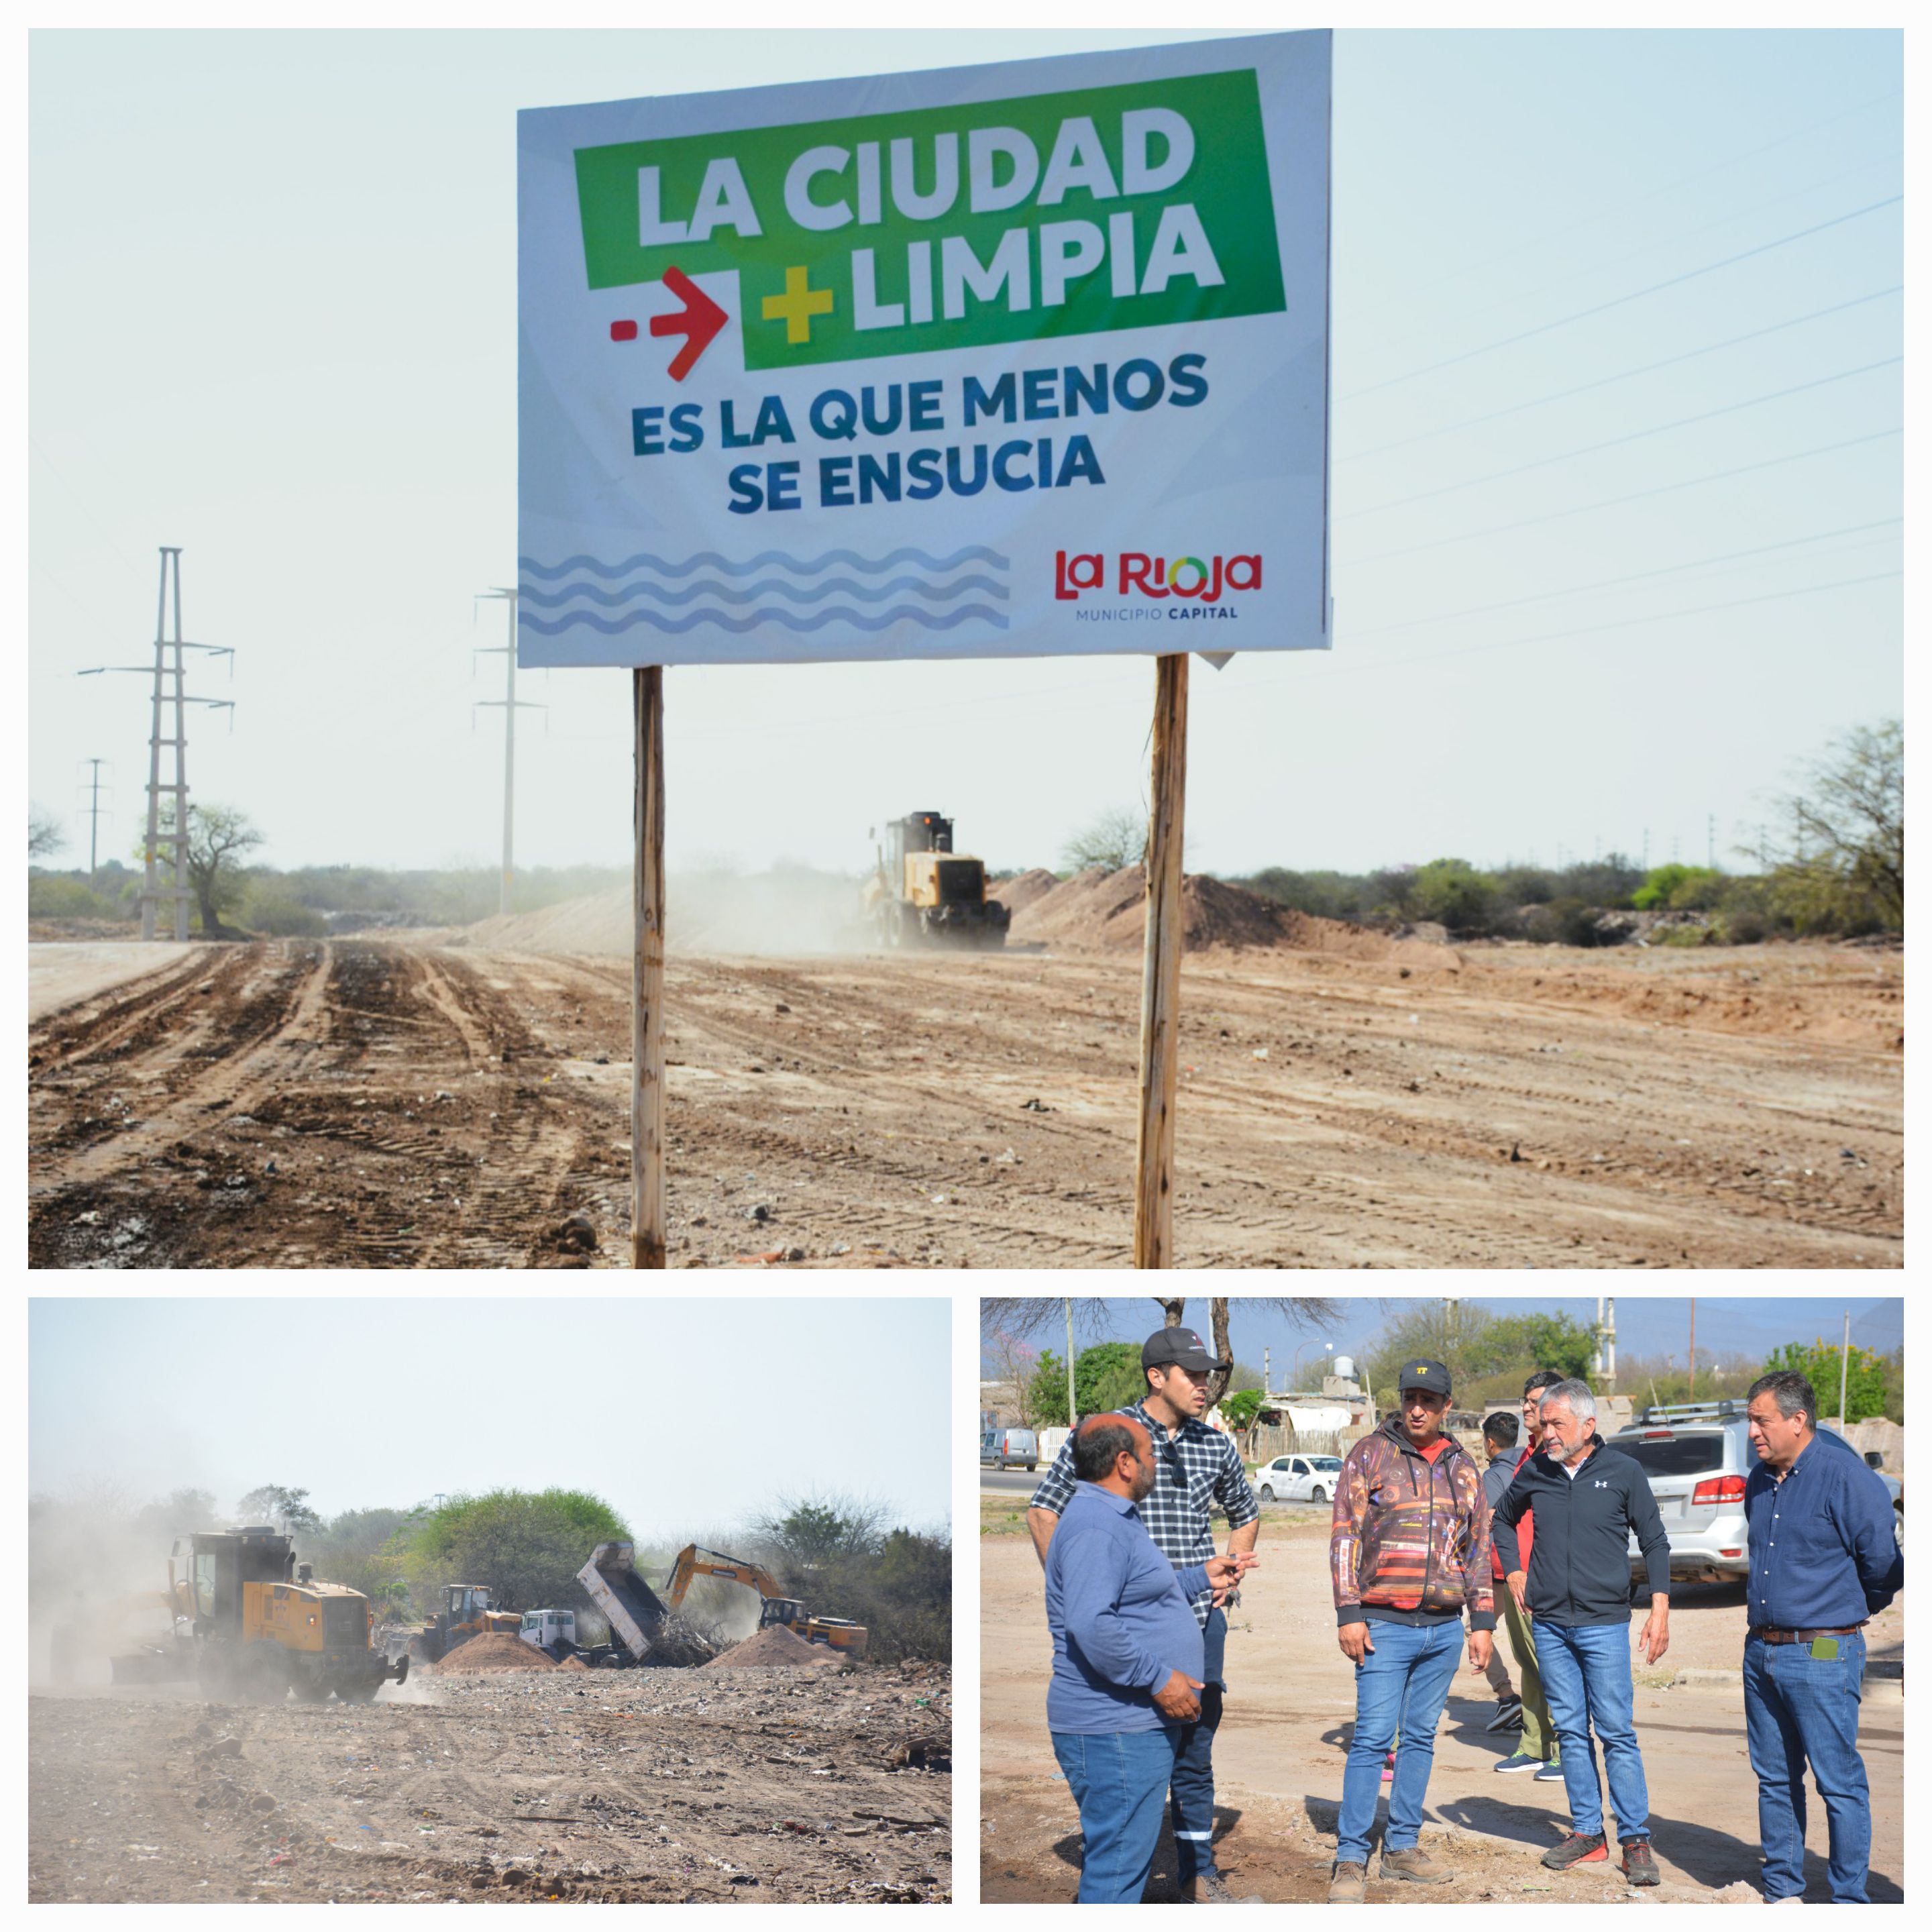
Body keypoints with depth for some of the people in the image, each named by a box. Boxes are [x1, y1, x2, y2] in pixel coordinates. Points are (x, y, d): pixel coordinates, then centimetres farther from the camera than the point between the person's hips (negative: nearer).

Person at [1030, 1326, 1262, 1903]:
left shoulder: (1216, 1447, 9)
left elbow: (1246, 1515, 26)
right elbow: (1043, 1513, 1)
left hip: (1199, 1620, 4)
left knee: (1195, 1756, 10)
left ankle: (1199, 1877, 20)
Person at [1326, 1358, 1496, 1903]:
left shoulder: (1462, 1467, 12)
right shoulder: (1370, 1455, -1)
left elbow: (1479, 1547, 16)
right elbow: (1345, 1537, -4)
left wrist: (1483, 1621, 10)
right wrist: (1349, 1614, -10)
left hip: (1445, 1628, 5)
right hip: (1386, 1625, -4)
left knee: (1421, 1737, 9)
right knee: (1372, 1738, -9)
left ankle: (1402, 1847, 19)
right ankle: (1351, 1859, -6)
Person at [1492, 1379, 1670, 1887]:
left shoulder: (1623, 1472, -3)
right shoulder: (1535, 1472, 5)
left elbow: (1655, 1543, 3)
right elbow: (1503, 1518, 25)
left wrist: (1659, 1611, -4)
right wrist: (1513, 1571, 14)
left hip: (1604, 1623, -3)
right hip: (1550, 1624, 3)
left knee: (1617, 1732, -4)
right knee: (1571, 1731, 8)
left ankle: (1636, 1839, 1)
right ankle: (1587, 1832, 15)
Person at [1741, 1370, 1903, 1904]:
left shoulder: (1846, 1478, -13)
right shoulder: (1760, 1481, 11)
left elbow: (1883, 1565, -6)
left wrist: (1846, 1612, 8)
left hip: (1822, 1656, -7)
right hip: (1761, 1653, 7)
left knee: (1839, 1782, -3)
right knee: (1775, 1778, 13)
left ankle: (1849, 1902, 4)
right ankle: (1783, 1890, 22)